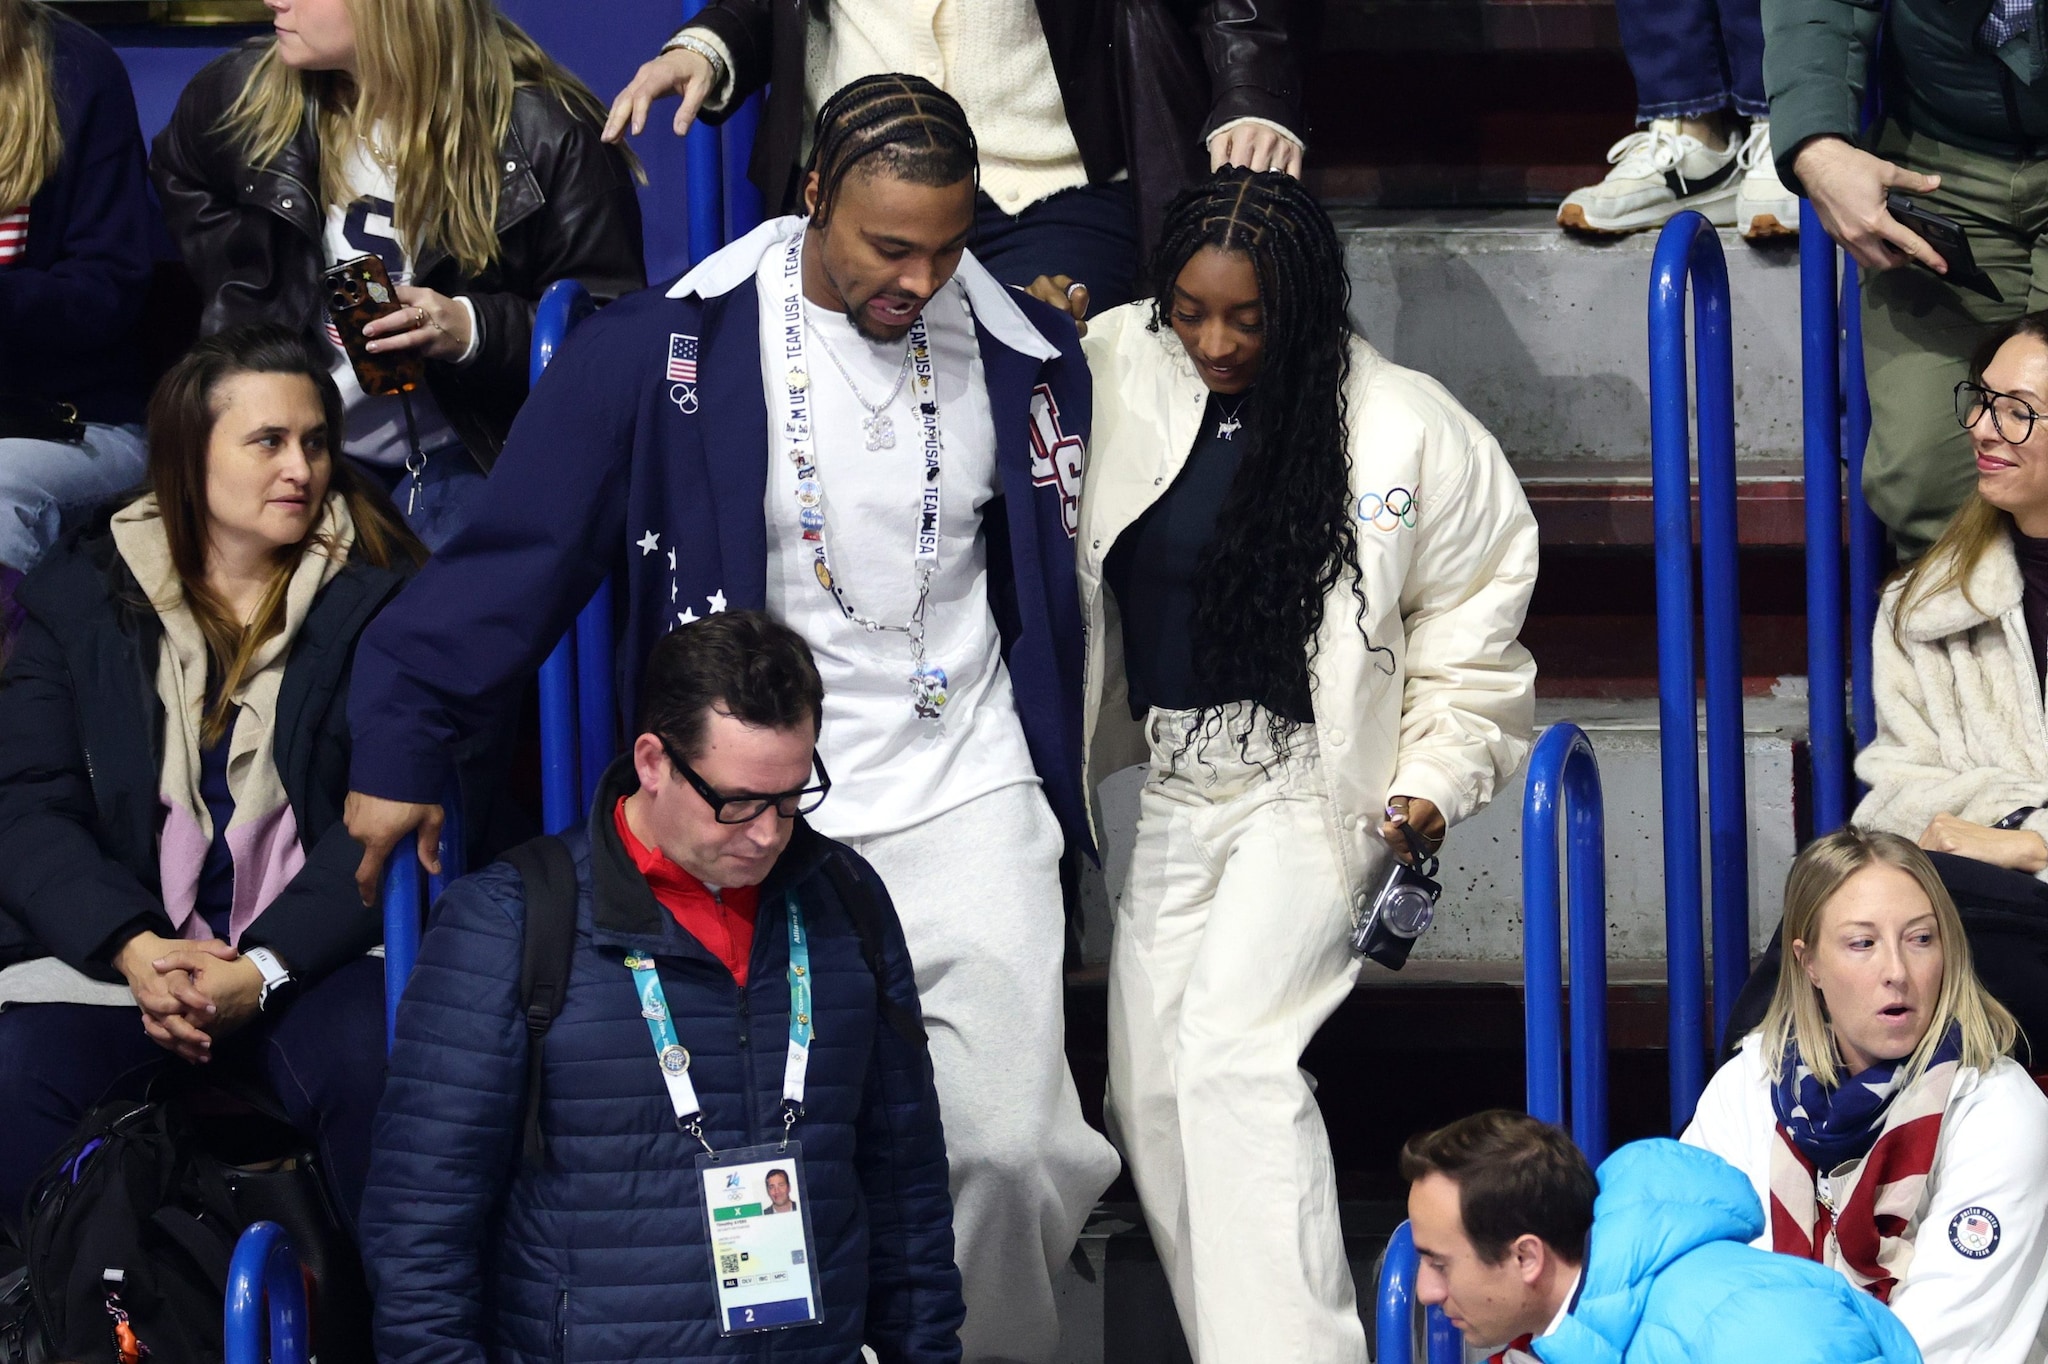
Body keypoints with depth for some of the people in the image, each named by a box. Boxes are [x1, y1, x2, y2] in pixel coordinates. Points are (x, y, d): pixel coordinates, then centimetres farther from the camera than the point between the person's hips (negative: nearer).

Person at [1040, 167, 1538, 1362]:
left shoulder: (1407, 431, -9)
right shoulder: (1113, 376, -1)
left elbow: (1473, 626, 0)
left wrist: (1437, 780, -7)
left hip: (1315, 788, -5)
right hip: (1174, 791, 5)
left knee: (1232, 1051, -23)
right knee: (1152, 1090, 4)